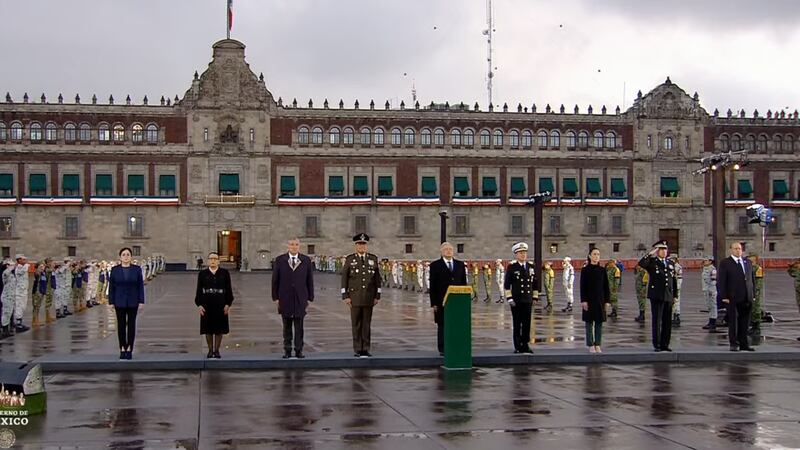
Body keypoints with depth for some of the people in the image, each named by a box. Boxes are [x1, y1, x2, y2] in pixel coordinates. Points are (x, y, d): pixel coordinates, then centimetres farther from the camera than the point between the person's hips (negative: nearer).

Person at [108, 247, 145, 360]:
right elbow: (111, 286, 1)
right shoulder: (115, 270, -1)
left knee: (131, 325, 2)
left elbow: (140, 286, -1)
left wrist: (141, 301, -6)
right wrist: (111, 302, -4)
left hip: (133, 302, 0)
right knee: (121, 325, 3)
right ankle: (122, 349, 10)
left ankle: (129, 349, 7)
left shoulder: (137, 269, -2)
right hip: (120, 302, 0)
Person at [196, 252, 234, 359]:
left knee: (219, 329, 3)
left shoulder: (224, 273, 2)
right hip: (206, 305, 0)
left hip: (220, 304, 0)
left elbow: (228, 289, 3)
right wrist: (199, 305, -5)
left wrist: (228, 304, -5)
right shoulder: (202, 274, 3)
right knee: (208, 329, 4)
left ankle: (217, 350, 13)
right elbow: (199, 290, 3)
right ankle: (210, 350, 14)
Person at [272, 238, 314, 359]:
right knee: (287, 326, 7)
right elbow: (275, 280, 3)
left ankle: (298, 350, 5)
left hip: (300, 298, 0)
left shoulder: (306, 260, 5)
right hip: (285, 299, 0)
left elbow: (310, 280, 5)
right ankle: (287, 350, 13)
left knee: (299, 326, 0)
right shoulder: (280, 260, 3)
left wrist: (310, 298, 1)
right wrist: (275, 297, -2)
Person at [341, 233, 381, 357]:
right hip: (355, 297, -2)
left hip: (369, 297, 2)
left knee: (367, 323, 3)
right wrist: (345, 296, -8)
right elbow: (344, 279, -1)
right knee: (356, 324, 1)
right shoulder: (349, 259, 0)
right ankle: (358, 350, 6)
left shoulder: (373, 259, 5)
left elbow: (377, 279, 7)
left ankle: (366, 349, 8)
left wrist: (377, 296, 2)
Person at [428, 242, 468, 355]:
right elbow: (432, 286, -1)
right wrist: (433, 303, -7)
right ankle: (442, 349, 7)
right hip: (442, 302, -3)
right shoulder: (435, 265, 1)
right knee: (442, 325, 1)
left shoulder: (460, 264, 12)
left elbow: (464, 283, 12)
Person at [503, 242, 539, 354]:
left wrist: (535, 297, 10)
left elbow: (535, 283, 15)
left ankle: (525, 345, 14)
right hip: (516, 300, -3)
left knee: (527, 324, 4)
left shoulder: (531, 267, 10)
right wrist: (509, 298, -9)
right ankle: (517, 347, 7)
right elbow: (507, 284, -2)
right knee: (517, 324, 1)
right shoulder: (511, 267, -1)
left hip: (528, 300, 3)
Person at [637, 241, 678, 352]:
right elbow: (641, 264, -21)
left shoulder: (670, 263, 16)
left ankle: (665, 344, 14)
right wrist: (650, 254, -18)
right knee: (657, 321, -3)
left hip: (668, 296, 5)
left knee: (667, 322, 6)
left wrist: (675, 295, 14)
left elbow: (674, 280, 18)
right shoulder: (652, 262, 1)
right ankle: (657, 345, 2)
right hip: (656, 296, -5)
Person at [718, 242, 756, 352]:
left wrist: (753, 294, 10)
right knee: (733, 321, 0)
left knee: (745, 322, 6)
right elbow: (721, 281, -5)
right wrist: (724, 297, -12)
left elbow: (752, 279, 19)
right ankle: (734, 344, 6)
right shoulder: (725, 263, -1)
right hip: (732, 298, -5)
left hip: (747, 298, 5)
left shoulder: (747, 262, 15)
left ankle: (744, 344, 12)